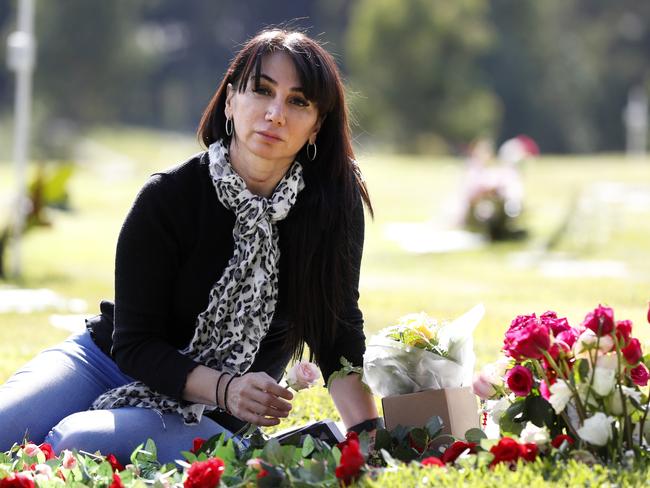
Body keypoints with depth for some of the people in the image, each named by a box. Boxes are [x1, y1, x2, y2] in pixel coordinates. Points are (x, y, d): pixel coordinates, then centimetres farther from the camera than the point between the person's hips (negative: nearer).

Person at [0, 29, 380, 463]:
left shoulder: (335, 204, -12)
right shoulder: (168, 198, -16)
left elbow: (339, 334, -3)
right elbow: (135, 344, -14)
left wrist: (369, 430, -18)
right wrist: (225, 389, -31)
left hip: (209, 421, 0)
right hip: (107, 360, 1)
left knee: (76, 441, -32)